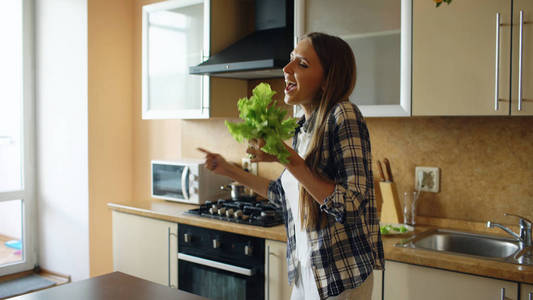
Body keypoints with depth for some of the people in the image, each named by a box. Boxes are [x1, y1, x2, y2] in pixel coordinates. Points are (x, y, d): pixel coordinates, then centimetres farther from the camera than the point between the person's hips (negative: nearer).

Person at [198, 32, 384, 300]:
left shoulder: (343, 115, -18)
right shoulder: (304, 127, 5)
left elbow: (350, 205, -25)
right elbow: (285, 194, 17)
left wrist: (288, 158, -25)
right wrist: (229, 170, 20)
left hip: (340, 277, -7)